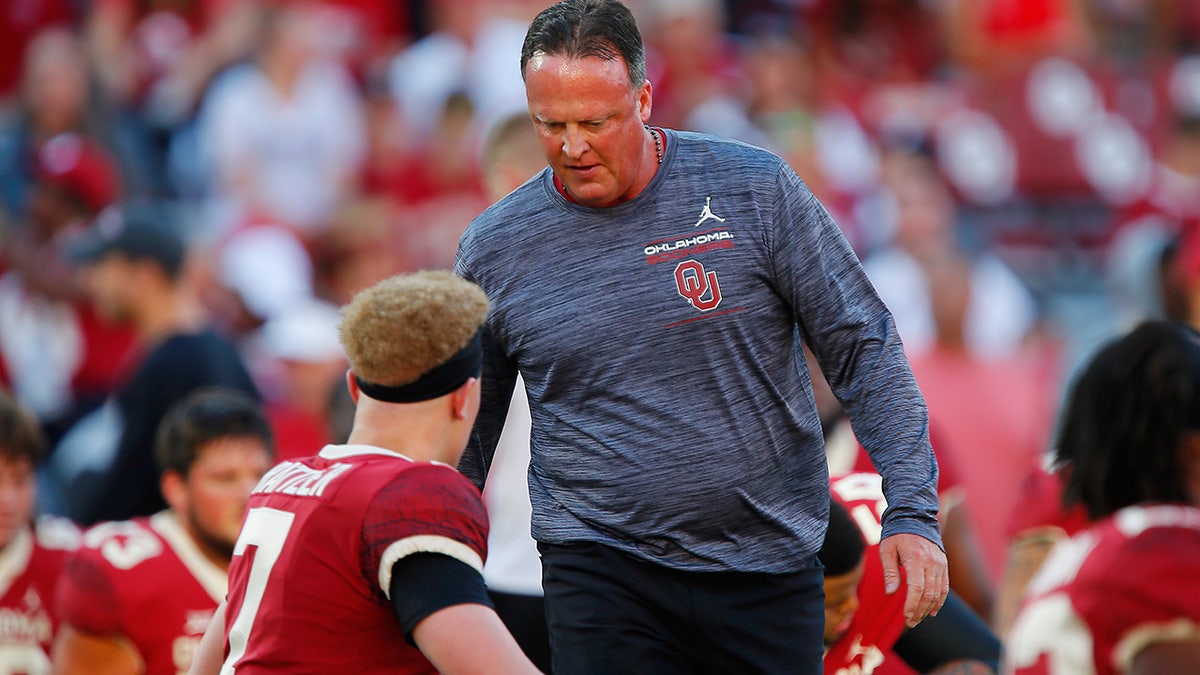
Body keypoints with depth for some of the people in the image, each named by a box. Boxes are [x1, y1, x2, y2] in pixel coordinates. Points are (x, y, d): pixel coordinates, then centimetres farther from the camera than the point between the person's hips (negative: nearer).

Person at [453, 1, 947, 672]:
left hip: (770, 563, 0)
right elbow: (463, 439, 12)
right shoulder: (495, 249, 0)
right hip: (601, 567, 0)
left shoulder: (756, 189, -4)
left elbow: (865, 348, -1)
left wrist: (913, 511, -8)